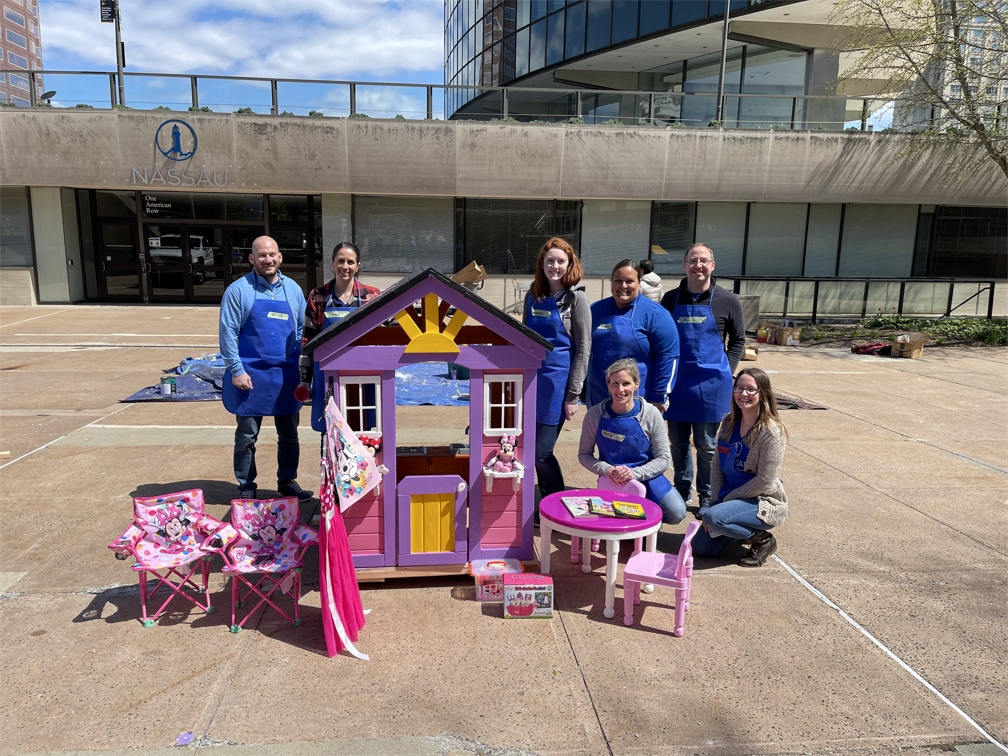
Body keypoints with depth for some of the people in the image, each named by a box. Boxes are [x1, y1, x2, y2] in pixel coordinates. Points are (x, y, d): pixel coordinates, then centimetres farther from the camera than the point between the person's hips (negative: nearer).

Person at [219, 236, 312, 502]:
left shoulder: (293, 289, 7)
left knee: (289, 433, 12)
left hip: (286, 374, 4)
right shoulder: (239, 290, -5)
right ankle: (246, 487, 20)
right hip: (251, 375, -3)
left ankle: (288, 481, 26)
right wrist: (237, 370, -12)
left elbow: (302, 330, 12)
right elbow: (228, 333, -7)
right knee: (247, 435, 7)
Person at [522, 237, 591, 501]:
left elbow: (583, 348, -8)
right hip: (532, 378, 5)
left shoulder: (576, 298, -6)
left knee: (541, 450, -4)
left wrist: (573, 394, -11)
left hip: (558, 380, -5)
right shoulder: (533, 295, 9)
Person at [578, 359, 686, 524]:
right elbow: (584, 455, -3)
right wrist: (606, 470, -22)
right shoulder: (595, 415, -12)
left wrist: (635, 473, -24)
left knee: (676, 513, -20)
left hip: (645, 476, 0)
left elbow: (663, 459, -8)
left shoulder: (651, 414, -12)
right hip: (611, 481, 0)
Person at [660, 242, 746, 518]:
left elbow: (738, 341, 6)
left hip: (710, 383, -2)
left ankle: (707, 496, 22)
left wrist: (724, 372, -3)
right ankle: (682, 490, 29)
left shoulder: (727, 300, -2)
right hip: (676, 381, 3)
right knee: (678, 441, 12)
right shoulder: (671, 299, 5)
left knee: (706, 444, 7)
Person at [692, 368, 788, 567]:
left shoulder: (771, 431, -19)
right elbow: (717, 465, 3)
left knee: (713, 517, -32)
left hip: (764, 502, -7)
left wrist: (726, 500, -15)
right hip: (729, 497, 7)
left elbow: (764, 481, -20)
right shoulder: (729, 423, 1)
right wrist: (717, 500, -7)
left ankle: (762, 539, -5)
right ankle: (745, 530, 25)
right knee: (701, 548, 0)